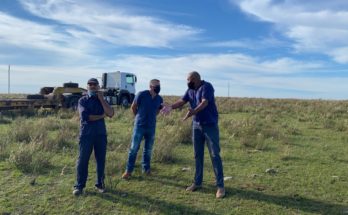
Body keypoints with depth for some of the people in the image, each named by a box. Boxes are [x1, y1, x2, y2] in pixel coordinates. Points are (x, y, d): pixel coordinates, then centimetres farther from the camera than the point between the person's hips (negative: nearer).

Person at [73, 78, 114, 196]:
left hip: (101, 134, 2)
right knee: (83, 160, 1)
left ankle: (100, 184, 20)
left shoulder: (102, 100, 11)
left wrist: (101, 99, -8)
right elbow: (85, 116, -12)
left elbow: (111, 114, -7)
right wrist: (101, 116, -6)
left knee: (101, 160, 7)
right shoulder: (82, 100, 4)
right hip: (86, 134, -2)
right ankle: (79, 186, 12)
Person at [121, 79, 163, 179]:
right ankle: (128, 170, 10)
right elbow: (133, 107, 0)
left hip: (151, 127, 4)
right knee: (134, 148, 0)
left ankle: (146, 168, 26)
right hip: (139, 126, -4)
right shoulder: (141, 94, -12)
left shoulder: (159, 99, 0)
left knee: (148, 149, 12)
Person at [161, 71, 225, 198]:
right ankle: (197, 182, 22)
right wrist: (171, 107, -14)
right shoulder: (190, 90, 8)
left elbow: (204, 103, -27)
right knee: (198, 155, 11)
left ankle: (220, 186, 3)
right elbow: (182, 101, 4)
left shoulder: (207, 87, -14)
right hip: (196, 125, 7)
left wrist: (193, 111, -43)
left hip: (210, 125, -7)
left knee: (214, 155, -4)